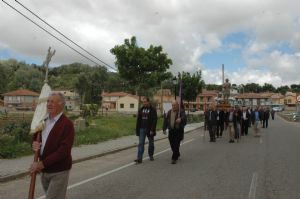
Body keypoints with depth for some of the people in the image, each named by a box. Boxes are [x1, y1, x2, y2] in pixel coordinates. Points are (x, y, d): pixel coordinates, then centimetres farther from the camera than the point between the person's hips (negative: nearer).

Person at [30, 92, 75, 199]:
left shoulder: (67, 124, -17)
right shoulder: (44, 121, 6)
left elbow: (64, 150, -22)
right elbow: (35, 137, 19)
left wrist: (41, 164, -21)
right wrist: (34, 143, -5)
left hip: (59, 171, -7)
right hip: (44, 170, 7)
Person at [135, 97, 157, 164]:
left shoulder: (153, 110, -6)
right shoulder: (141, 109, 7)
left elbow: (154, 120, -12)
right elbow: (138, 120, 9)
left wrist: (152, 130, -18)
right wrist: (137, 129, 4)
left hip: (149, 129, -3)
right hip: (142, 129, 3)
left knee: (151, 143, 12)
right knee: (141, 143, -4)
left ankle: (151, 156, 30)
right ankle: (139, 158, -6)